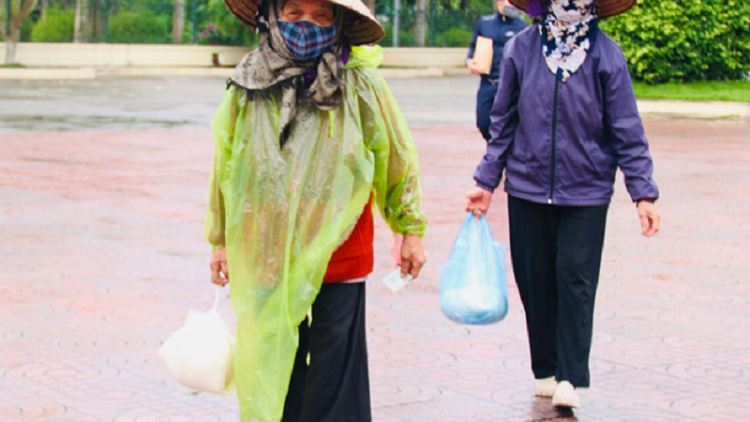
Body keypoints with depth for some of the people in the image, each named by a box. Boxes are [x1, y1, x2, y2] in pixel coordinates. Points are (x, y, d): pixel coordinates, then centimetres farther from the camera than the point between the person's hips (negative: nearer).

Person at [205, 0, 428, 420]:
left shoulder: (362, 85, -7)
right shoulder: (246, 89, -1)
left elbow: (399, 157, 5)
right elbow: (224, 166, 12)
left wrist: (411, 229, 11)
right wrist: (221, 240, 17)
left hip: (338, 261, -2)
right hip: (266, 261, 3)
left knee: (335, 385, 2)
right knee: (269, 375, 11)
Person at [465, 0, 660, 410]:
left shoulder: (606, 55, -5)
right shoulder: (521, 49, -1)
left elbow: (627, 130, -2)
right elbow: (503, 122, 8)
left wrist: (643, 192, -6)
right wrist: (486, 181, 8)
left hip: (586, 191, -2)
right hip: (527, 187, 2)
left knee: (575, 279, -5)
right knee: (535, 280, 8)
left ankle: (571, 378, 2)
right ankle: (545, 370, 22)